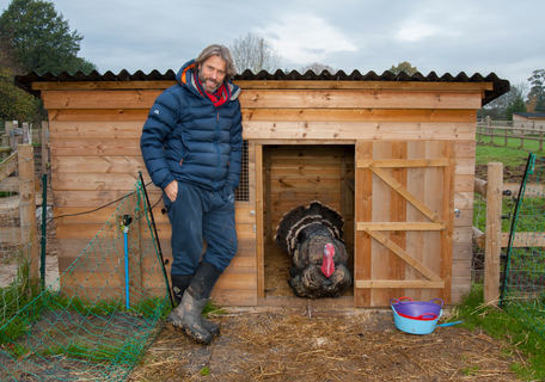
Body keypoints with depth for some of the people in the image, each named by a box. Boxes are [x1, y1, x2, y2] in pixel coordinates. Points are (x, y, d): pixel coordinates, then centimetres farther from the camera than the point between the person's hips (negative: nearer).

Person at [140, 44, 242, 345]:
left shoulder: (231, 103, 11)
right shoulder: (175, 97, -6)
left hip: (218, 191, 7)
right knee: (189, 253, -4)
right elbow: (150, 139, -5)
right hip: (185, 187, -6)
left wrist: (231, 184, 12)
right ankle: (188, 315, 16)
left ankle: (187, 312, 8)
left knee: (225, 247, 2)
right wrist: (165, 181, -12)